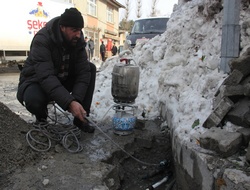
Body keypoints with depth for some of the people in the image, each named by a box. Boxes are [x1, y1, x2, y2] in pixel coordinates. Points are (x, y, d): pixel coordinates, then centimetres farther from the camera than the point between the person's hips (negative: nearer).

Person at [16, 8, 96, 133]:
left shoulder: (77, 40, -12)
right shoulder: (42, 39, -28)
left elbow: (83, 71, -18)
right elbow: (46, 76, -39)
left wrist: (77, 99, -32)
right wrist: (70, 102, -48)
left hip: (63, 79, 5)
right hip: (37, 80, -5)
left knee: (91, 68, -14)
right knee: (34, 99, -39)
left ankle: (81, 117, -10)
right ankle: (41, 116, 1)